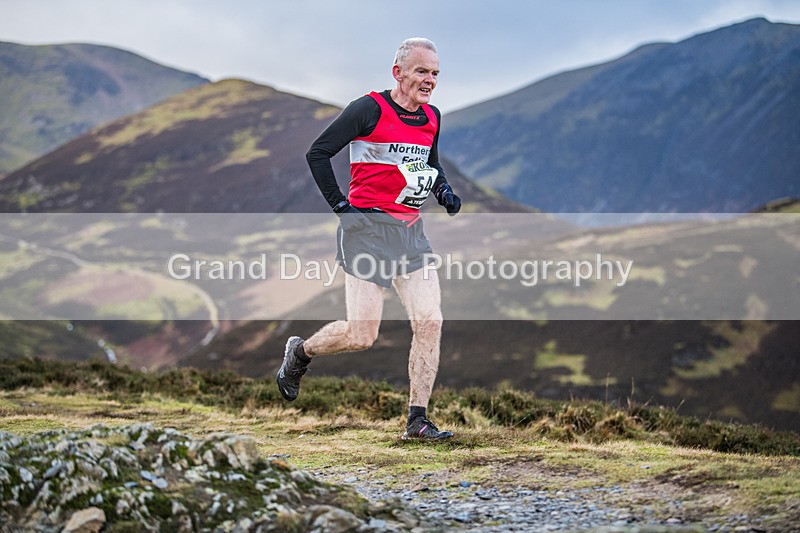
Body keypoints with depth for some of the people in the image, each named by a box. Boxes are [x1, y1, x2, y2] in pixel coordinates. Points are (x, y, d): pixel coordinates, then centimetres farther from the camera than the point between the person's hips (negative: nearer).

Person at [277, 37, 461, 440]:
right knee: (361, 335, -7)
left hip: (411, 230, 6)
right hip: (367, 227, -6)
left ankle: (417, 420, 1)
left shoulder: (432, 119, 12)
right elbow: (317, 153, -7)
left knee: (429, 323, -6)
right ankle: (300, 351, 24)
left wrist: (443, 191, 9)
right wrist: (340, 205, -9)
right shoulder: (370, 109, -9)